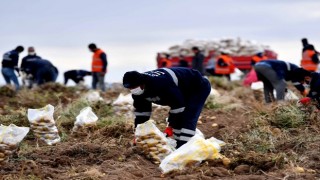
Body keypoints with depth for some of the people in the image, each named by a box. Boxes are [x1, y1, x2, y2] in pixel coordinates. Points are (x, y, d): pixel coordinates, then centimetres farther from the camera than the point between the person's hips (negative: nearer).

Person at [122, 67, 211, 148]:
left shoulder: (161, 85, -42)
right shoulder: (137, 90, -12)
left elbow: (177, 105, -32)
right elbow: (141, 112, -2)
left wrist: (171, 126, -24)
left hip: (199, 88, -9)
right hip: (183, 91, 9)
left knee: (188, 119, -21)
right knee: (177, 119, 6)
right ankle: (178, 145, 14)